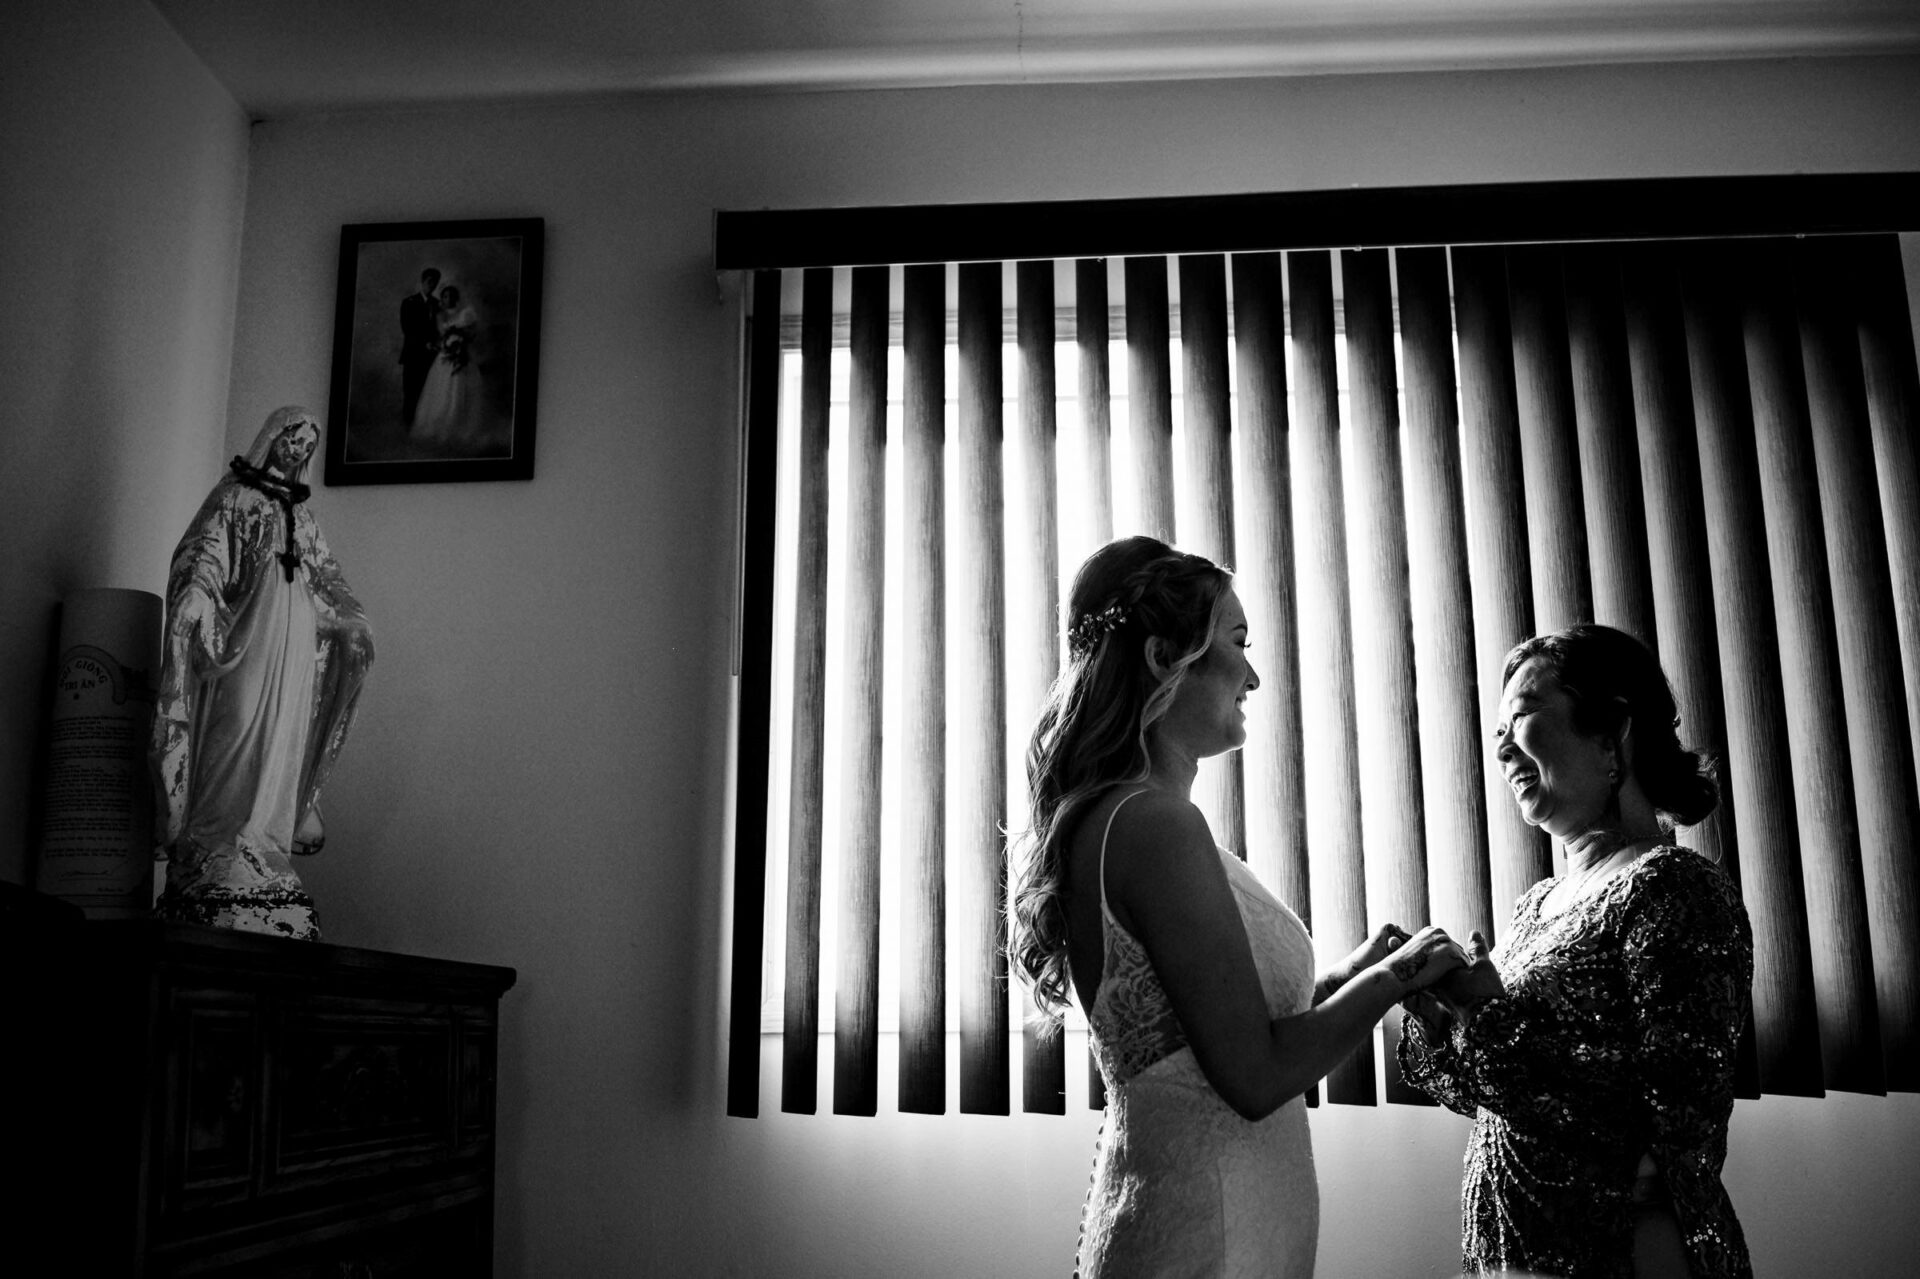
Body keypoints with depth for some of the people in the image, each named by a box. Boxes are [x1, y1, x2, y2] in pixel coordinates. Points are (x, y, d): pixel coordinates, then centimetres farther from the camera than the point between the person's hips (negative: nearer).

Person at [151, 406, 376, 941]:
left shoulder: (301, 515, 23)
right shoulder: (233, 496, 5)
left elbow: (327, 577, 26)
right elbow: (201, 556, -7)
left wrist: (355, 625, 15)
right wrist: (195, 600, -24)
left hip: (296, 644, 6)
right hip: (247, 637, -6)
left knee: (282, 745, 2)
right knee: (241, 736, -13)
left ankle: (264, 851, 4)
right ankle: (226, 860, -13)